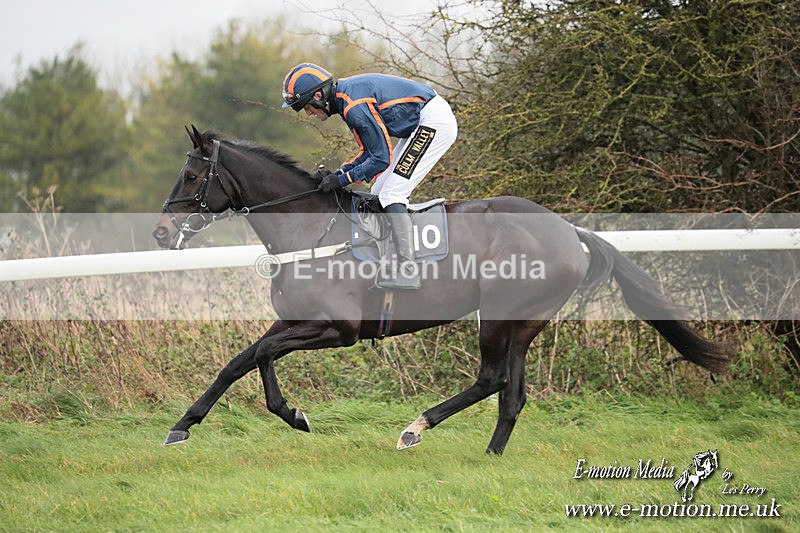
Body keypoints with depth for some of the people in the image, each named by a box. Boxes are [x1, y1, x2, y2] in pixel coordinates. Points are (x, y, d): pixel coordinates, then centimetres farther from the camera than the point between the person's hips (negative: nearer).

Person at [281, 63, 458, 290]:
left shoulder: (354, 107, -24)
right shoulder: (345, 95, 8)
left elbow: (381, 158, -20)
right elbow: (370, 151, 13)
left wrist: (342, 180, -13)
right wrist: (337, 173, 4)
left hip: (434, 122, -11)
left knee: (391, 195, -14)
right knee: (380, 194, 10)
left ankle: (408, 273, -20)